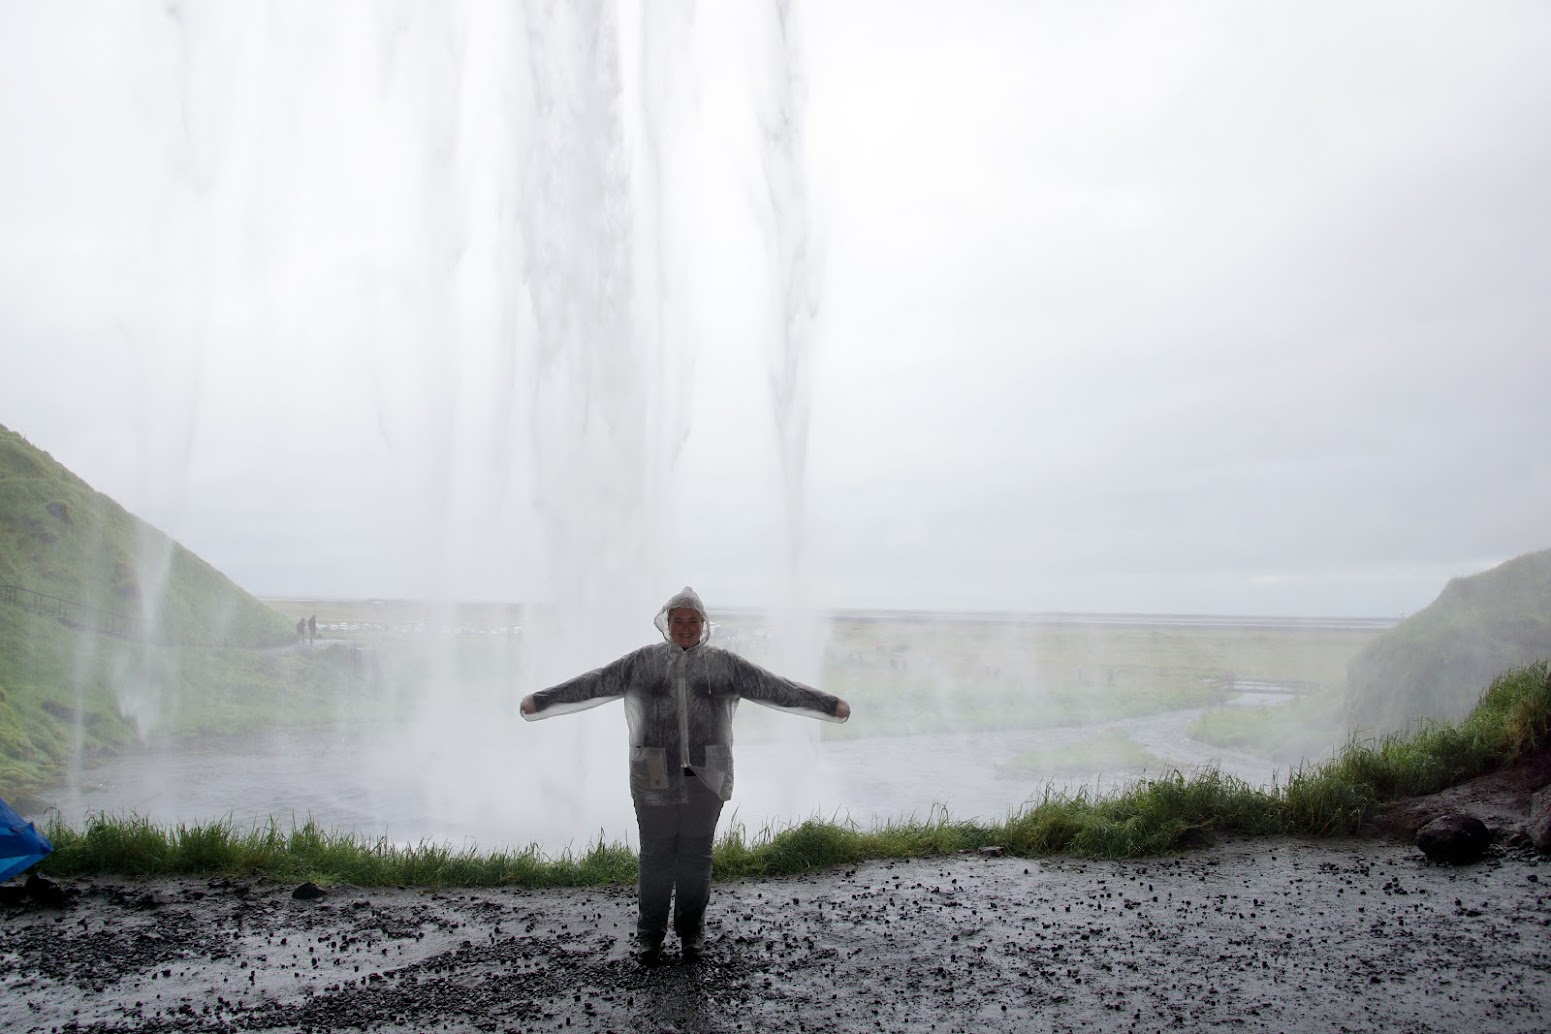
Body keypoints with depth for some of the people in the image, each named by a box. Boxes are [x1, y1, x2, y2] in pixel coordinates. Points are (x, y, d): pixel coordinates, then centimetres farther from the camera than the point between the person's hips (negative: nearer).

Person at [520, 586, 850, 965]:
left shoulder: (725, 664, 7)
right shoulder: (643, 661, 7)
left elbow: (775, 687, 4)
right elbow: (593, 683, 5)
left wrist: (830, 705, 0)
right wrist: (540, 700, 0)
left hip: (706, 777, 0)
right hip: (654, 778, 0)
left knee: (696, 856, 8)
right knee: (655, 856, 4)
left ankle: (691, 933, 23)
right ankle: (649, 934, 18)